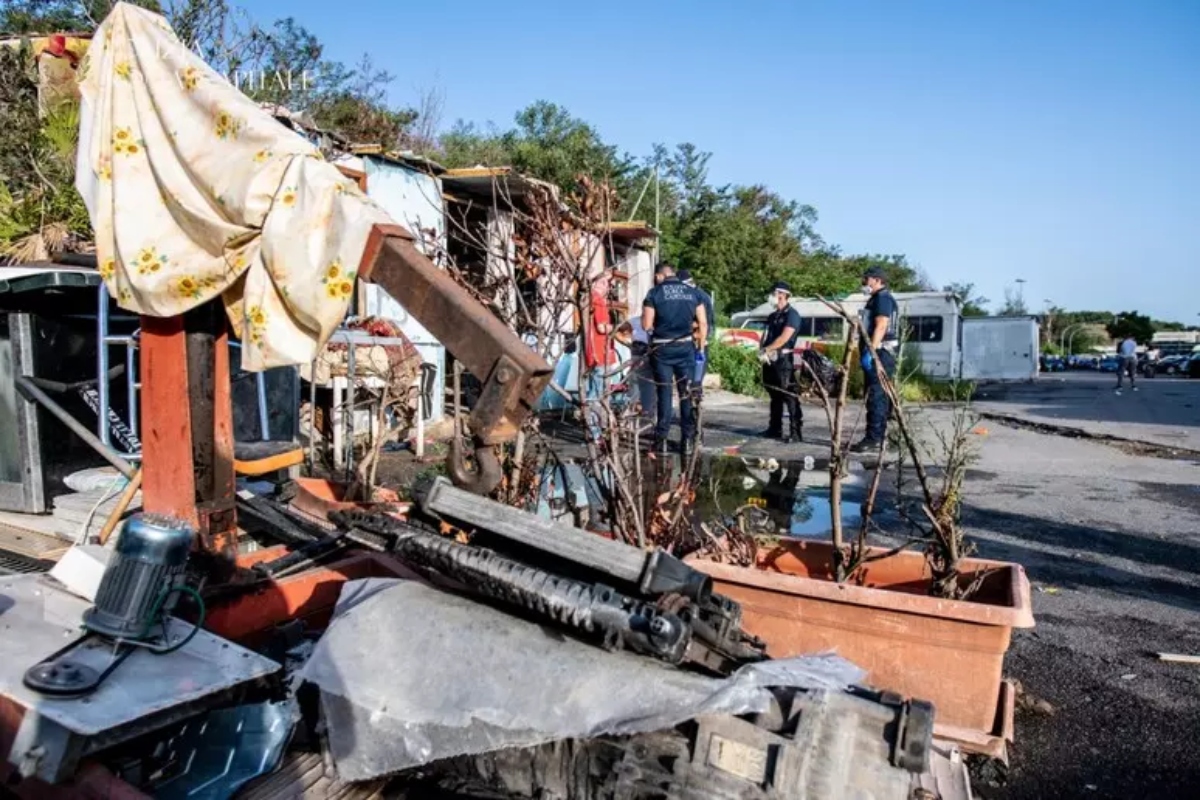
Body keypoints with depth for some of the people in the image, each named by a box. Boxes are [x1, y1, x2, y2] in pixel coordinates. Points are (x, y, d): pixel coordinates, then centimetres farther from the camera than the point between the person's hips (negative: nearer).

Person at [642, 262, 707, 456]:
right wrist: (701, 346, 14)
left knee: (665, 393, 4)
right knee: (687, 393, 7)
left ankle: (662, 439, 7)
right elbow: (703, 323, 4)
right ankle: (687, 439, 8)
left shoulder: (654, 293, -3)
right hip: (685, 347, 2)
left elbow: (647, 325, -5)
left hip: (662, 349, -2)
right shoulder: (692, 292, 6)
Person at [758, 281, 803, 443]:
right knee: (774, 396, 14)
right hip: (769, 360, 8)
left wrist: (767, 350, -12)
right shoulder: (772, 316, 19)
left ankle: (796, 431, -12)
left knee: (790, 396, -11)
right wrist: (762, 351, -4)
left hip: (783, 360, -8)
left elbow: (784, 337, -15)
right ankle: (775, 429, 22)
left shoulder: (792, 314, -6)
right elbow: (765, 335, 15)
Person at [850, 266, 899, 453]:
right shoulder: (879, 298, 23)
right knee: (880, 396, 12)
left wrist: (870, 352, -26)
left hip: (879, 353, -11)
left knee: (876, 397, -12)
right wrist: (868, 351, 22)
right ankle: (879, 436, 17)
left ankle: (874, 439, -13)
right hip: (879, 354, 11)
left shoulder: (882, 297, -10)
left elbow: (881, 326, -21)